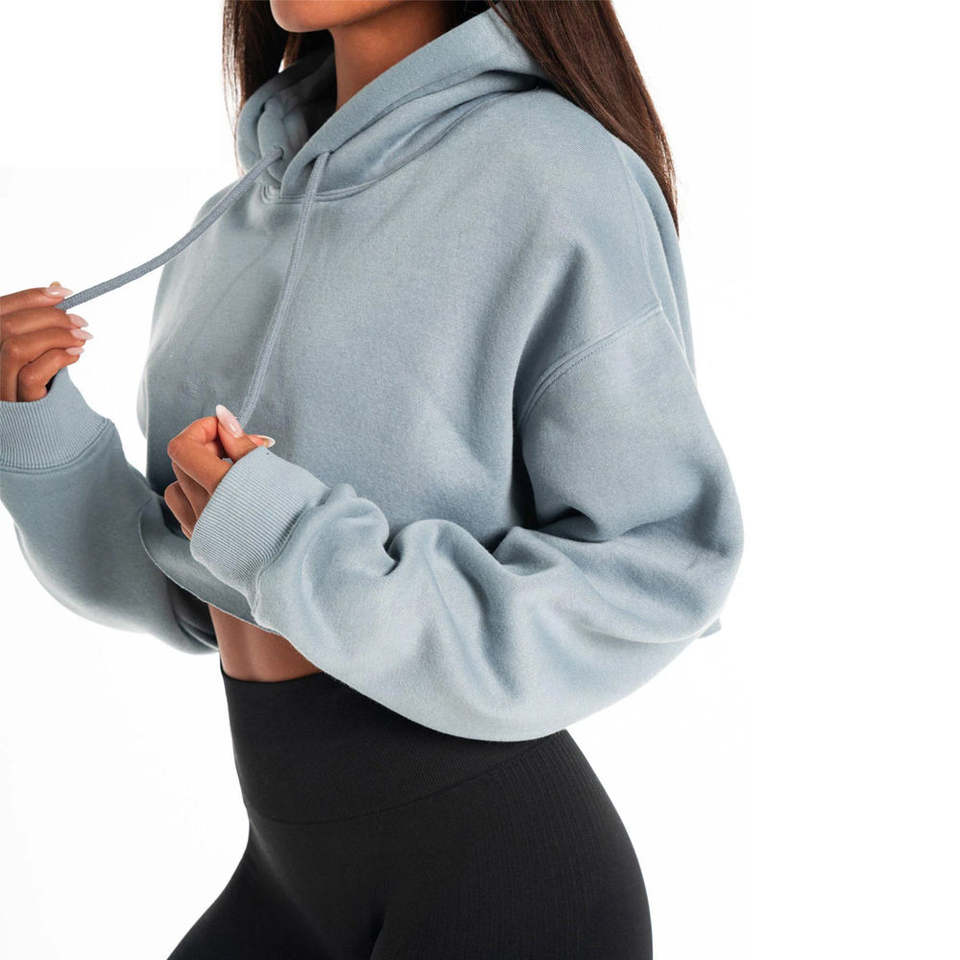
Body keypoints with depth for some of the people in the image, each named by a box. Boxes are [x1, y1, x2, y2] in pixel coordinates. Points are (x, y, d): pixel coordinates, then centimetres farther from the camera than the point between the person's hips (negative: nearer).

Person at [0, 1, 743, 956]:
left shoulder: (551, 172, -14)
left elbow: (661, 565, -16)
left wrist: (304, 549, -21)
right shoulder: (233, 223, 7)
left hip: (494, 862, -6)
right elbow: (186, 592, 9)